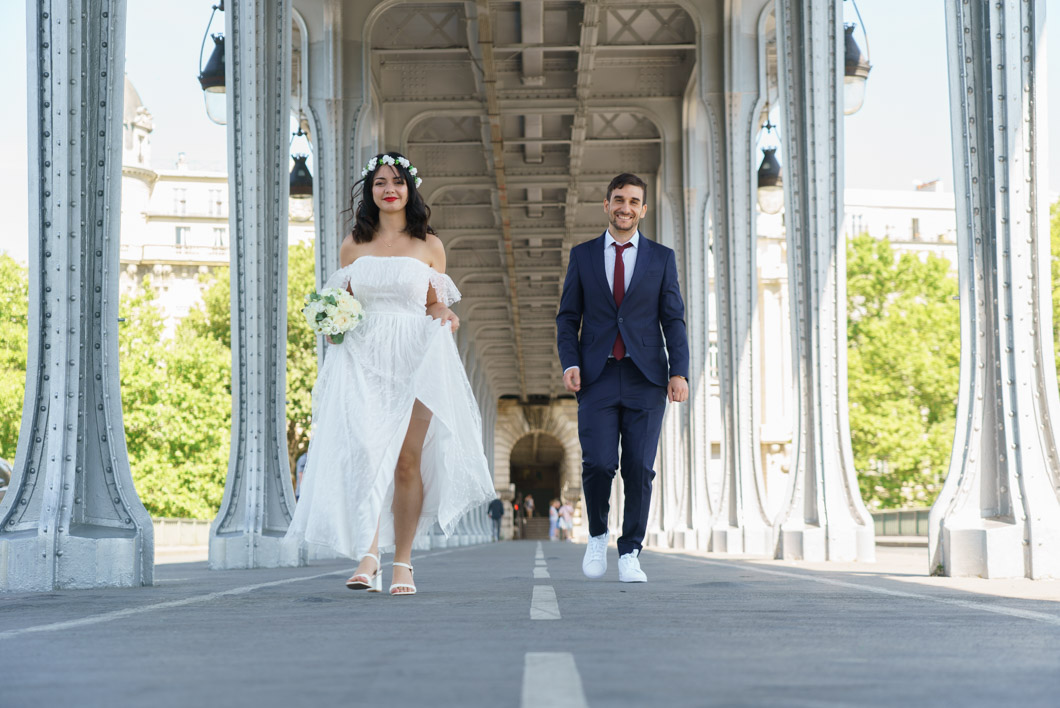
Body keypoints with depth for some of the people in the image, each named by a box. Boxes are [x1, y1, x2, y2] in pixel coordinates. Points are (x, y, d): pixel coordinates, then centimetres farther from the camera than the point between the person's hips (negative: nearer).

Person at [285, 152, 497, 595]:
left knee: (407, 460, -4)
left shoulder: (429, 246, 10)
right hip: (363, 359, 0)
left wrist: (446, 320, -8)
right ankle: (368, 555, -17)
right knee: (365, 451, -17)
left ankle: (402, 563, 3)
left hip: (415, 359, 0)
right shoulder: (353, 244, 13)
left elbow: (436, 307, 13)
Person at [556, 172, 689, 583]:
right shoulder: (582, 256, 11)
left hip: (645, 378, 0)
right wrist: (570, 363, -5)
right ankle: (597, 536, 14)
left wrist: (679, 372, -5)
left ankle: (630, 554, 7)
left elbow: (674, 319, 7)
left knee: (639, 468, -4)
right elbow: (568, 317, 10)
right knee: (598, 464, -12)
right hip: (597, 377, 0)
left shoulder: (661, 258, 10)